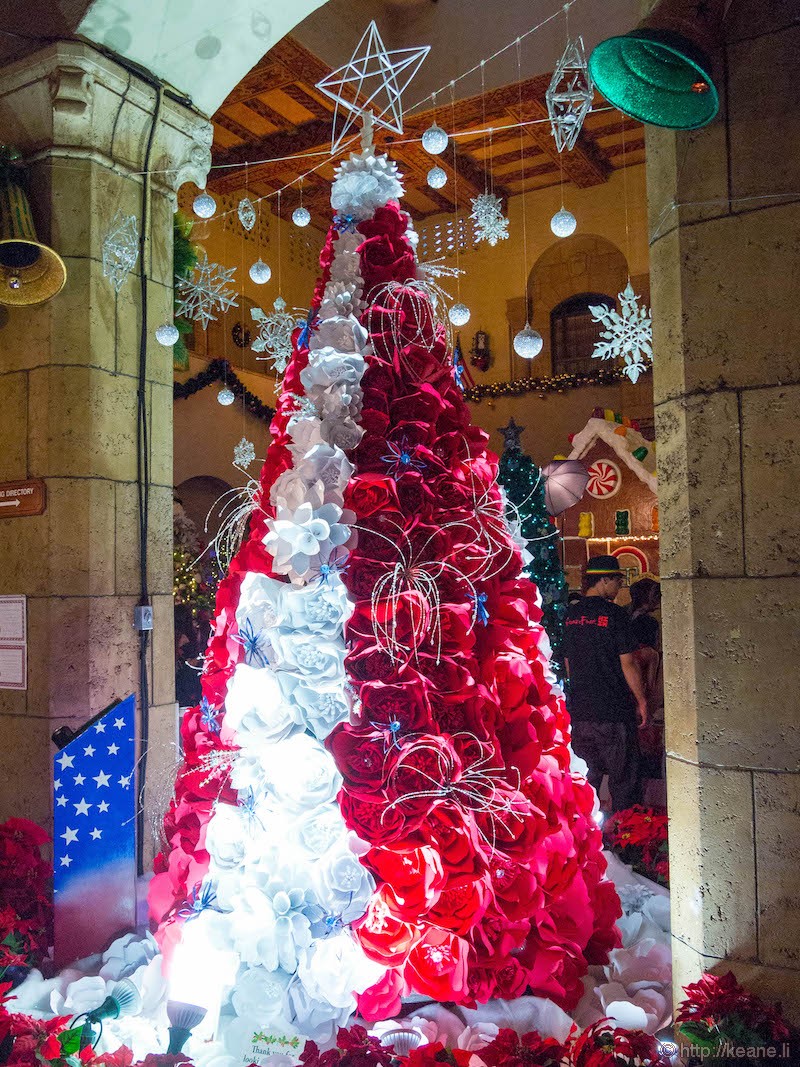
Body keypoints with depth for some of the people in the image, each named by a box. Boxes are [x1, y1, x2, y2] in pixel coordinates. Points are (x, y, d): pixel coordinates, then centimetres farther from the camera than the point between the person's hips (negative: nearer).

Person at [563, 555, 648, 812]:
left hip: (579, 710, 6)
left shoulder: (569, 615, 6)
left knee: (586, 777, 15)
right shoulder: (614, 614, -11)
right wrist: (642, 701, -1)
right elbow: (628, 664, -11)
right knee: (623, 780, 6)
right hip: (614, 709, -6)